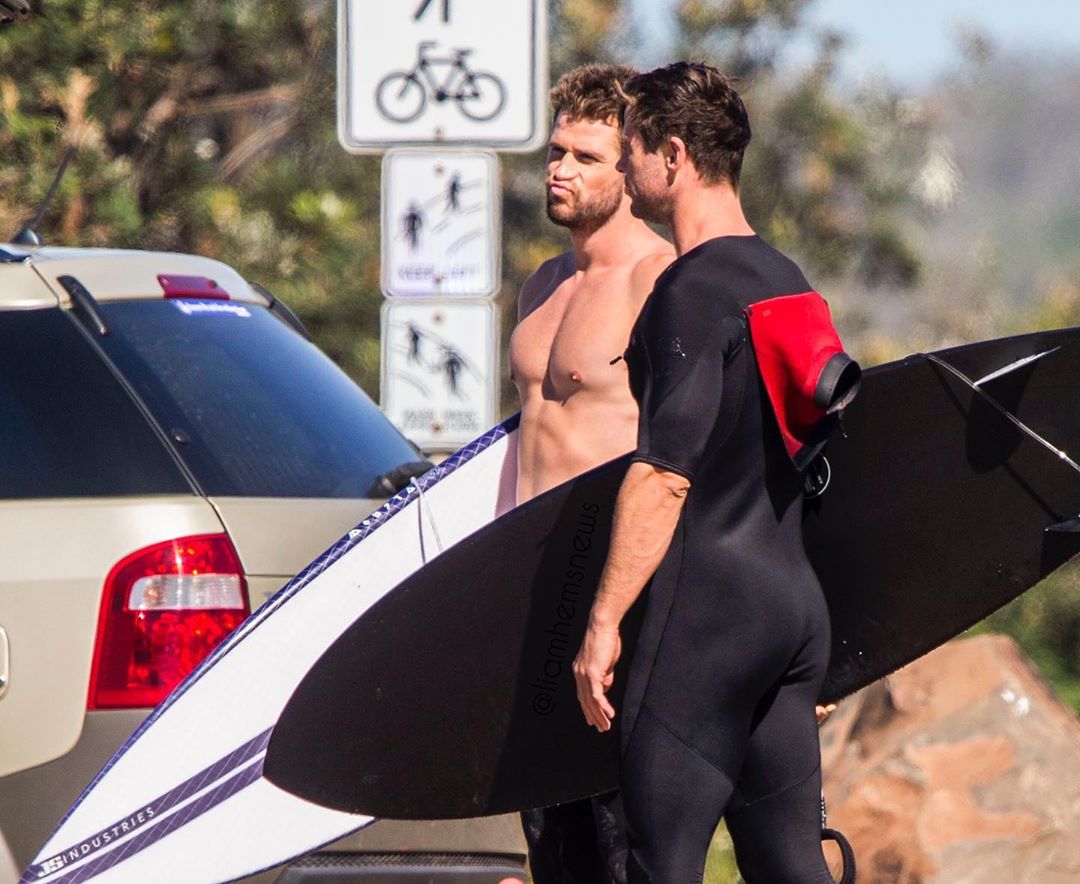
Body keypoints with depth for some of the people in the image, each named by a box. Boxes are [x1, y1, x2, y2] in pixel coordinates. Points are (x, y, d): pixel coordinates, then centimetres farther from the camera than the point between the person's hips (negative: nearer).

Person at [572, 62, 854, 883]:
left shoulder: (693, 291, -13)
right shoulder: (786, 279, 16)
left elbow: (664, 475, -19)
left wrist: (604, 621, -17)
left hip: (707, 607, -9)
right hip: (794, 604, 9)